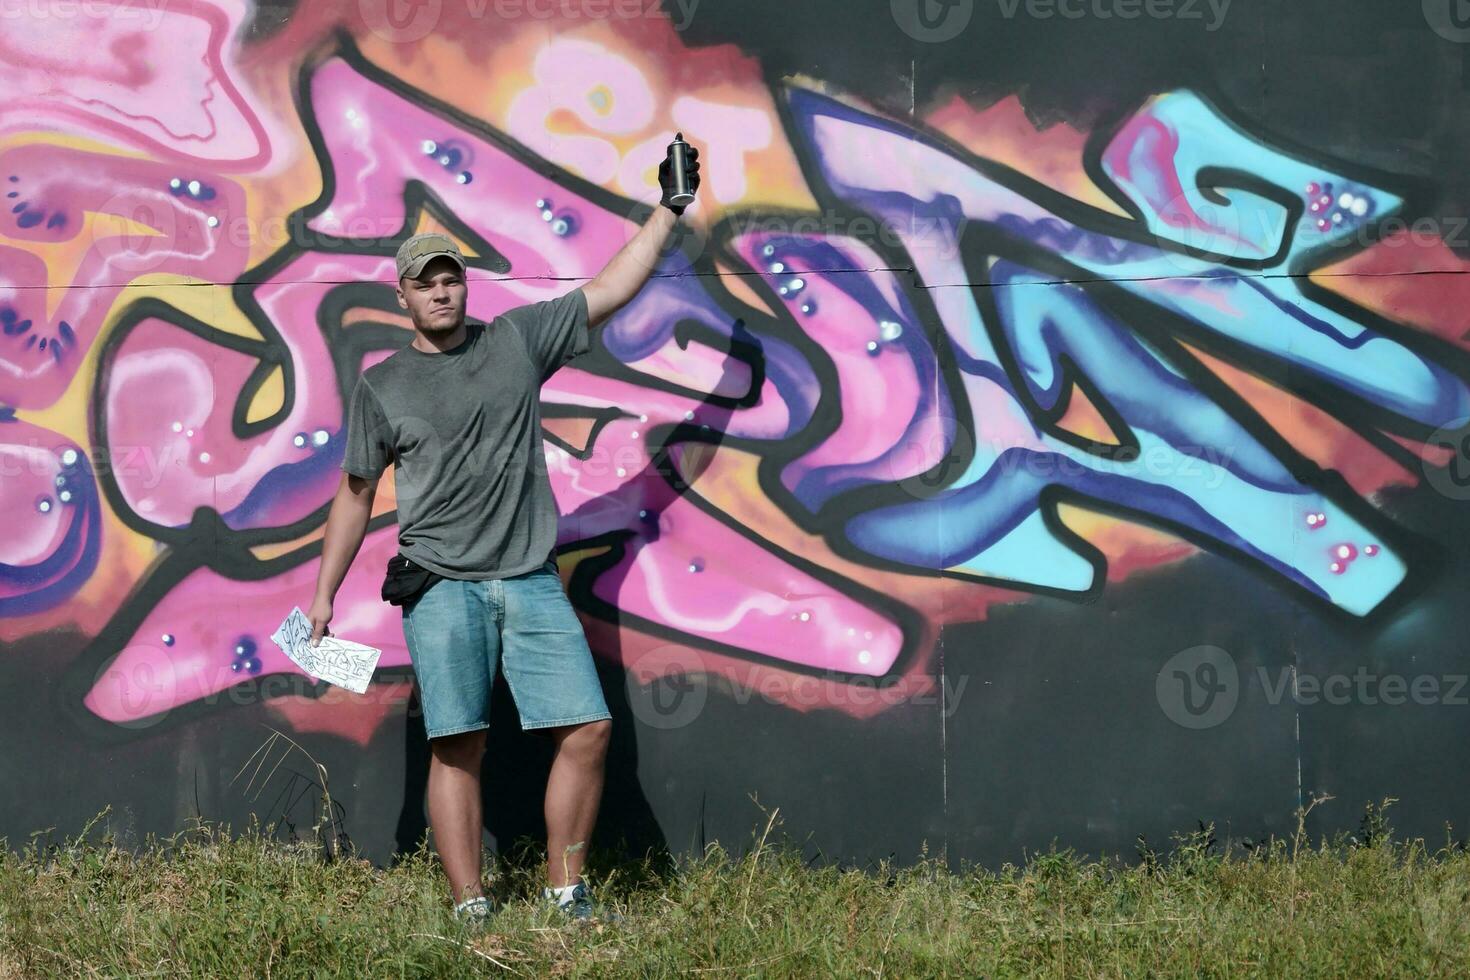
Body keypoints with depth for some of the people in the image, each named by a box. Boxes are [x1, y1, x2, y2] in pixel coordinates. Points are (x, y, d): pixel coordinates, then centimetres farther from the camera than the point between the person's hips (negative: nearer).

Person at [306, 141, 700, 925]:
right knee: (457, 748, -8)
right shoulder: (382, 386, 8)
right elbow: (356, 494, 13)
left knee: (588, 729, -6)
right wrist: (323, 595, 11)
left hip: (531, 581, 2)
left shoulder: (518, 340, 11)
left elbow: (609, 291, 15)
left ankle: (565, 890, 6)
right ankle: (470, 909, -4)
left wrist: (668, 211, 12)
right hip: (443, 588, -2)